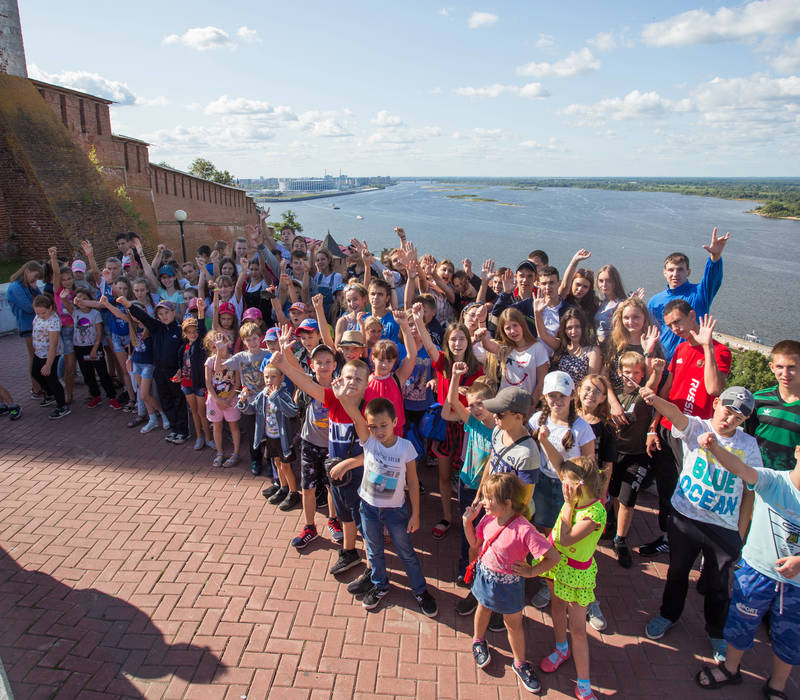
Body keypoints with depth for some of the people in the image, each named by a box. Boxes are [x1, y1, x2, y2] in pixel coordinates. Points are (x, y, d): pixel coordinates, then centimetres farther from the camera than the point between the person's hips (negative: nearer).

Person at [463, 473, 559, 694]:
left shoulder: (524, 530, -34)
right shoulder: (488, 518, -16)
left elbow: (553, 557, -29)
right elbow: (475, 544, 1)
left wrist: (531, 571, -19)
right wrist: (468, 522, -13)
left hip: (509, 583, -4)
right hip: (485, 576, 4)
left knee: (513, 624, 18)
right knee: (483, 609, 29)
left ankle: (520, 663, 43)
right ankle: (478, 641, 58)